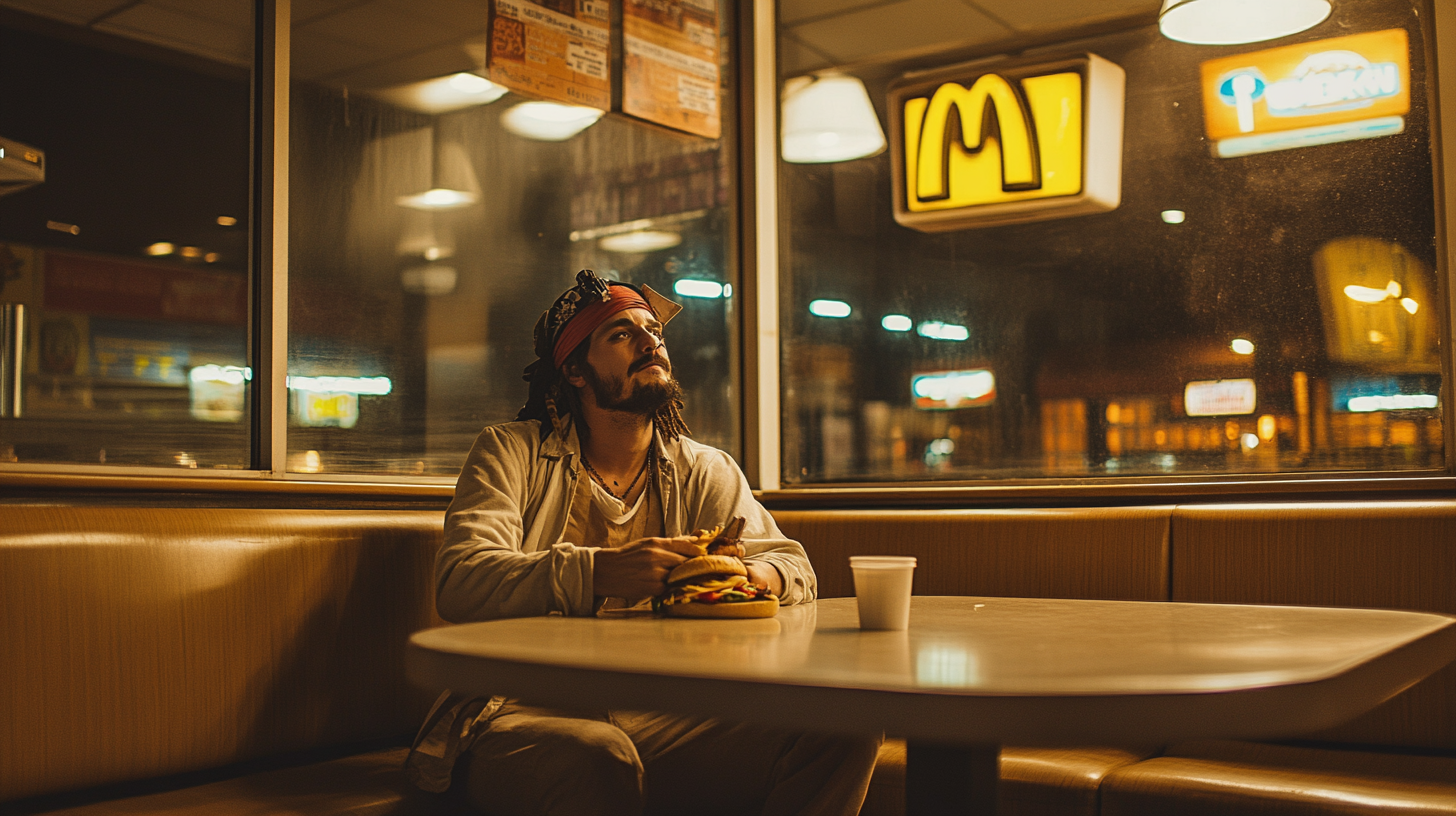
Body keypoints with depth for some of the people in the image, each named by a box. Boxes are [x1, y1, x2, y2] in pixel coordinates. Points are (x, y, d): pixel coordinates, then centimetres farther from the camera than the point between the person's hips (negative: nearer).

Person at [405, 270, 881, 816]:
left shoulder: (706, 472, 17)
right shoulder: (512, 452, 6)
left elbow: (791, 565, 11)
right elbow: (459, 582, -10)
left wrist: (747, 577, -16)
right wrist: (600, 572, -27)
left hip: (662, 719, 4)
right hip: (522, 713, -4)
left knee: (841, 732, -17)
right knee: (598, 755, -39)